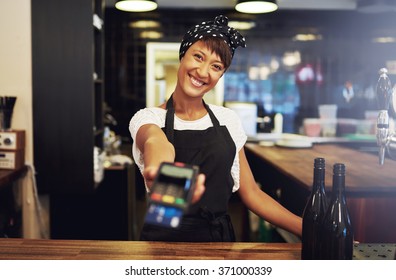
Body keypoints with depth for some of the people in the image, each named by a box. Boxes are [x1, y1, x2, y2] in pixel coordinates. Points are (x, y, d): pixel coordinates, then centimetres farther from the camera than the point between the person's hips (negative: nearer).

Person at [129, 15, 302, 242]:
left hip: (220, 238, 3)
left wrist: (309, 228, -8)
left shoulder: (228, 119, 2)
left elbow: (251, 193, 3)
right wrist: (162, 170, -56)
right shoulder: (148, 118, -8)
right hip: (165, 238, -3)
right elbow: (155, 141, -34)